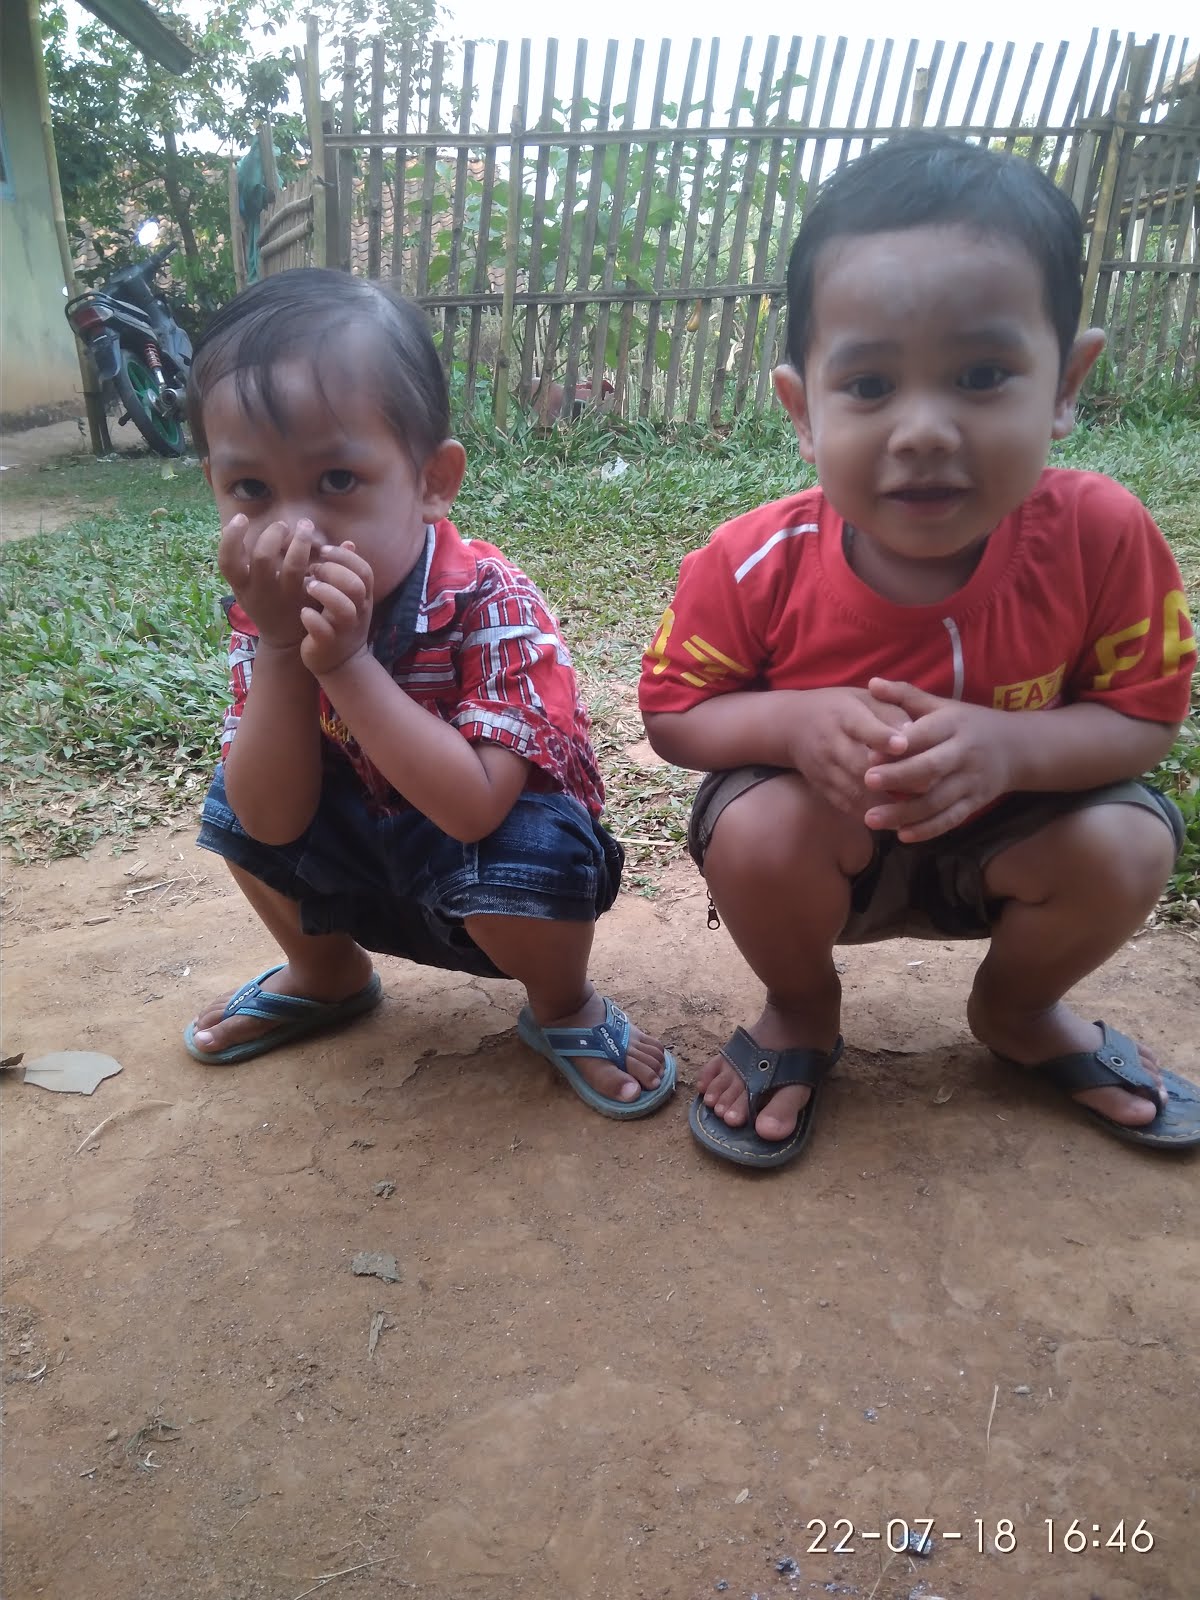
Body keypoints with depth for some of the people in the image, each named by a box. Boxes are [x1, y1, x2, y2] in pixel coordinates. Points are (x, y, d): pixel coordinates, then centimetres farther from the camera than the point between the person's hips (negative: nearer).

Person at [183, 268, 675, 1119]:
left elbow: (473, 808, -38)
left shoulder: (488, 601, -27)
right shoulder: (264, 606, -12)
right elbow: (272, 823, -20)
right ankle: (328, 972, 18)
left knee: (527, 845, -34)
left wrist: (343, 661, -40)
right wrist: (277, 648, -32)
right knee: (234, 800, -10)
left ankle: (563, 1006, 1)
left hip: (506, 863, -5)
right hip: (375, 868, 5)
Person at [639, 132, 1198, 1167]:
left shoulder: (1102, 537, -22)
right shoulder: (755, 566, -25)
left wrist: (1008, 747, -35)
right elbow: (673, 713, -13)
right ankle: (801, 1011, 7)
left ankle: (1017, 1010, 15)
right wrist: (795, 721, -35)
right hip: (826, 837, -1)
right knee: (757, 831, -31)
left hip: (1006, 831, 2)